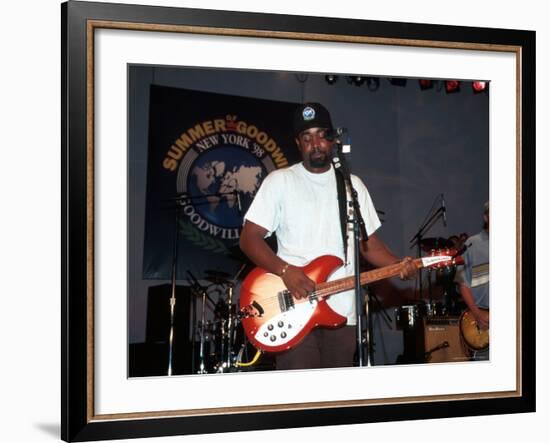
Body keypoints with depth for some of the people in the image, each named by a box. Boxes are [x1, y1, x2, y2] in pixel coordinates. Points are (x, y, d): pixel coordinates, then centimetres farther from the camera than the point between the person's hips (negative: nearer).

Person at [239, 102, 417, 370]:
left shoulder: (353, 185, 13)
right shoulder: (279, 181, 1)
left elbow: (369, 242, 16)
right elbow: (249, 239, -4)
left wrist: (399, 265, -4)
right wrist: (285, 270, -19)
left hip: (342, 312, 4)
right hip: (294, 311, -4)